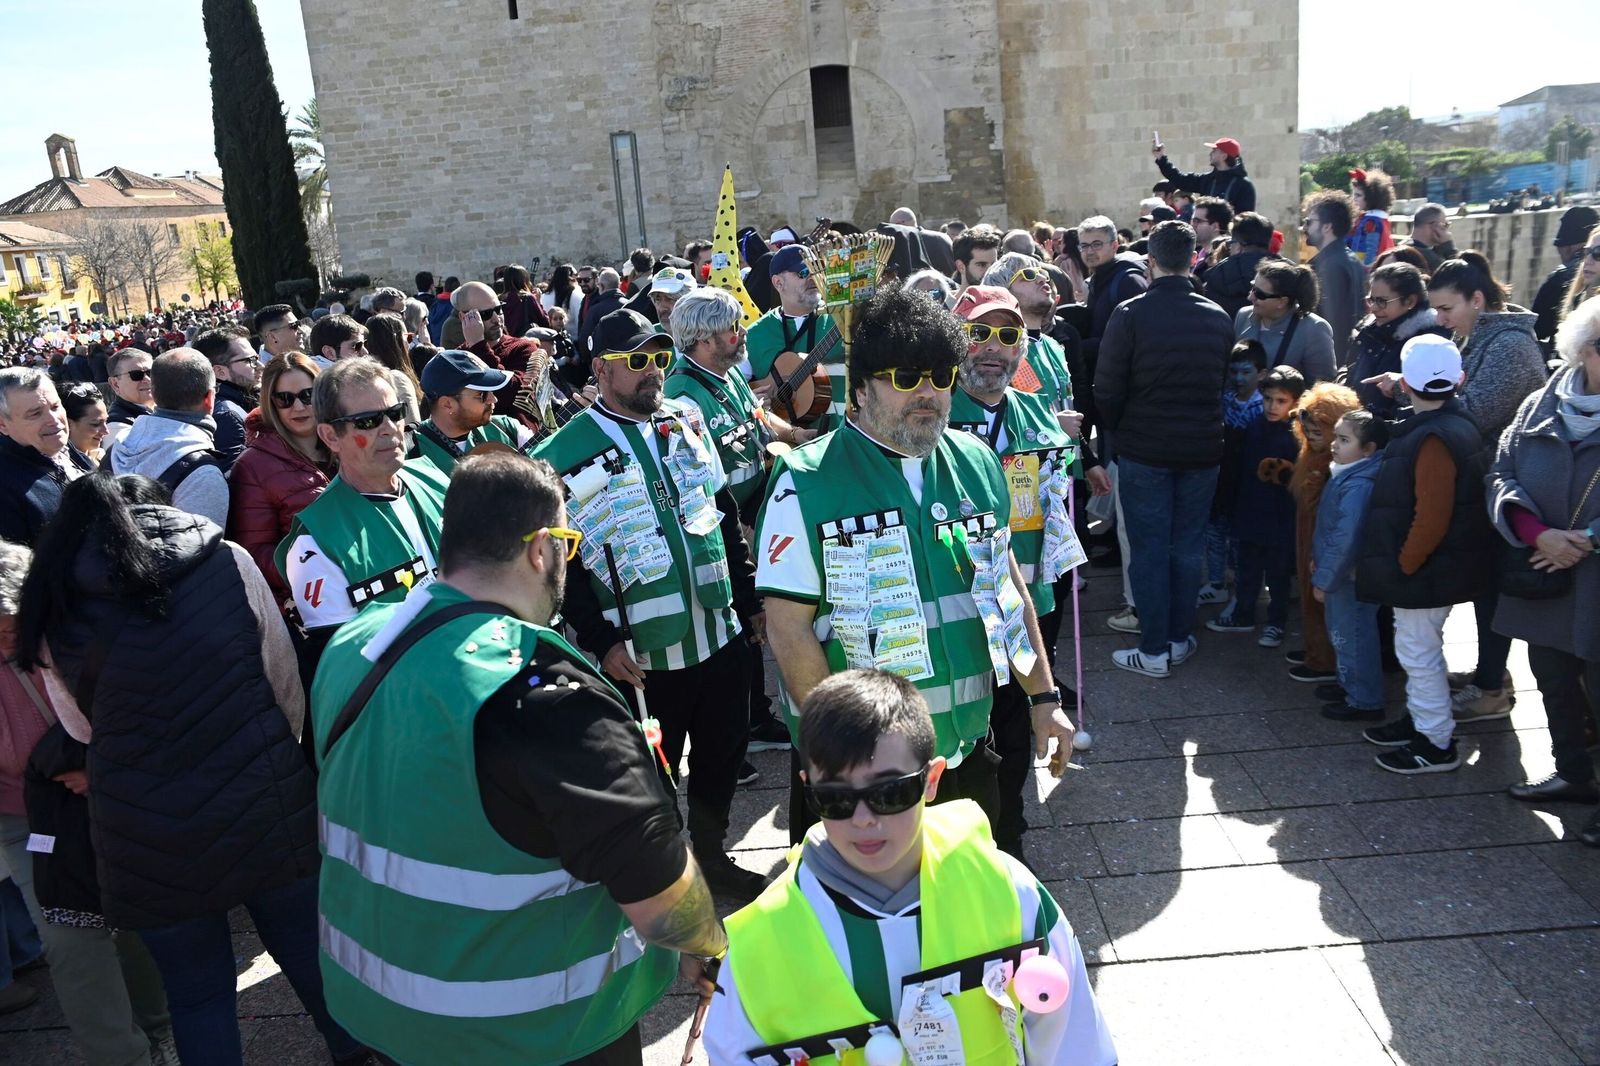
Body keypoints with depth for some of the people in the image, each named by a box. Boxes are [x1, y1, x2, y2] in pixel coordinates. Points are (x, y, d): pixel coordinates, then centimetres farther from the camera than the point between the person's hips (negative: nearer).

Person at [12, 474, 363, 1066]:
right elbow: (287, 690, -1)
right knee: (309, 954, 19)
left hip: (150, 838, 0)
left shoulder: (58, 602, -2)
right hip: (267, 812, 0)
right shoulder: (229, 562, -5)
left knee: (197, 992, 17)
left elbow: (84, 722, 6)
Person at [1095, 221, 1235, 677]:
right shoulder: (1218, 318, 2)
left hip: (1144, 451, -4)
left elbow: (1107, 391, -10)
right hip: (1202, 450, 4)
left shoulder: (1130, 315, -12)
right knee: (1187, 546, 13)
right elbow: (1227, 382, 10)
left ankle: (1154, 650, 8)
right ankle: (1180, 639, 23)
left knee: (1148, 549, 3)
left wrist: (1120, 433, 7)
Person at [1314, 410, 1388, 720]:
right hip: (1341, 573, 10)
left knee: (1352, 637, 2)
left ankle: (1364, 701, 15)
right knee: (1342, 633, 22)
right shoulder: (1347, 477, 6)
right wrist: (1318, 559, 17)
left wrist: (1324, 579, -20)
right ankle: (1350, 685, 38)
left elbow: (1346, 540, -27)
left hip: (1350, 577, -10)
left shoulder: (1358, 487, -26)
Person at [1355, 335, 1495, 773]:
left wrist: (1402, 566, -18)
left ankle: (1436, 745, 13)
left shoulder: (1433, 439, -25)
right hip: (1431, 569, 10)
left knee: (1419, 652, 1)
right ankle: (1420, 720, 37)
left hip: (1425, 571, -10)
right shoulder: (1454, 425, 7)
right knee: (1419, 649, 22)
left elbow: (1432, 519, -28)